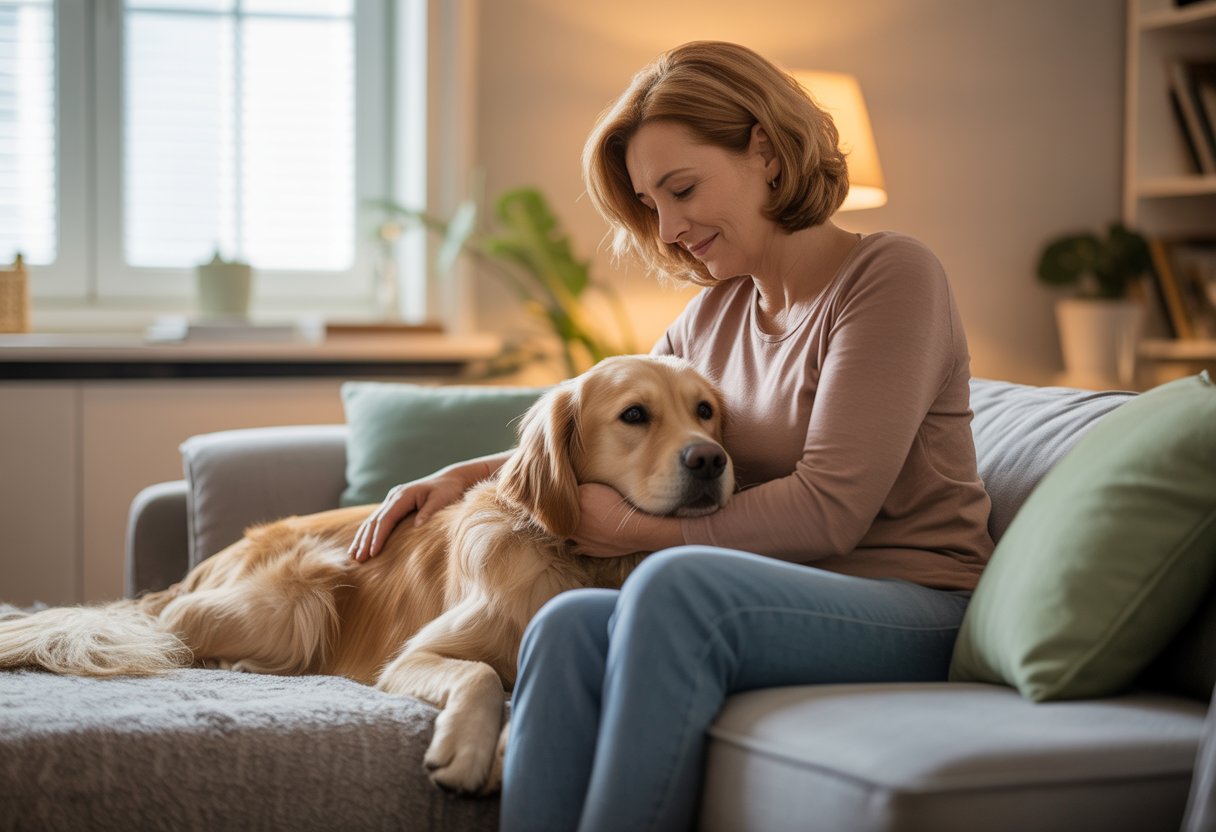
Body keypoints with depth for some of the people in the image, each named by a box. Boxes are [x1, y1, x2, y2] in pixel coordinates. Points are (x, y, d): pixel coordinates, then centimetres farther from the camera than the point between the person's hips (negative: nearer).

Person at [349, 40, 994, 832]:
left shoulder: (891, 275, -5)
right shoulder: (713, 316, 18)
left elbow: (832, 508, -13)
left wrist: (641, 528, -6)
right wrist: (463, 475, 19)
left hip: (913, 612, -6)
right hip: (779, 609, 6)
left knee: (679, 585, -35)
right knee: (570, 625, -25)